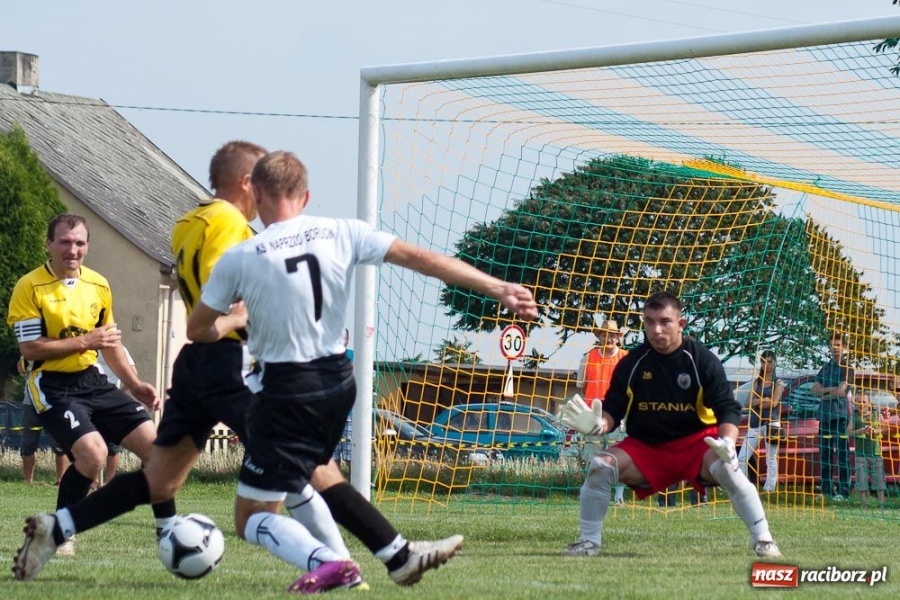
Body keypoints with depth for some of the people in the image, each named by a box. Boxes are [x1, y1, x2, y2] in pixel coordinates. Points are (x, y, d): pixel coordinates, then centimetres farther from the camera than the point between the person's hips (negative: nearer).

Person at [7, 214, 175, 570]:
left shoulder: (98, 285, 9)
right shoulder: (30, 288, -10)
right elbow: (29, 348, -16)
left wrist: (134, 385, 14)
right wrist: (85, 341, -18)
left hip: (93, 381, 7)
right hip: (53, 386, -6)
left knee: (153, 442, -3)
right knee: (93, 453, -26)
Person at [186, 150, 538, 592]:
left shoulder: (240, 259, -11)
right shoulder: (342, 234, -2)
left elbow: (197, 331, 1)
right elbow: (422, 260, -5)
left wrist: (235, 319, 23)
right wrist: (499, 289, -4)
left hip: (287, 389, -5)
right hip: (338, 378, 5)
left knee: (252, 520, 3)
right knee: (313, 474, 33)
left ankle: (325, 562, -24)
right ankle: (400, 555, 26)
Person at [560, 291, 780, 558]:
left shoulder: (703, 360, -10)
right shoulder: (632, 364, -5)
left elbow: (728, 408, -12)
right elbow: (613, 410, -2)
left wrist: (728, 442, -32)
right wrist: (598, 424, -27)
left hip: (696, 442, -3)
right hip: (645, 446, 3)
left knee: (727, 468, -33)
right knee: (600, 466, -19)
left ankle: (762, 541, -27)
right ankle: (589, 542, -4)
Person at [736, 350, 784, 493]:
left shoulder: (778, 383, 5)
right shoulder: (757, 382, 16)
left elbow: (773, 403, -9)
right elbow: (750, 403, 3)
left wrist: (757, 402, -3)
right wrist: (764, 400, -13)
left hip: (771, 422, -4)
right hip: (755, 423, 4)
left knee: (771, 458, -4)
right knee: (742, 457, -2)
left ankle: (770, 487, -5)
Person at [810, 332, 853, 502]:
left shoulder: (847, 367, 0)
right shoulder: (826, 367, 18)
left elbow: (841, 392, -9)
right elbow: (814, 389, 10)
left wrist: (824, 393, 3)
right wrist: (830, 389, -5)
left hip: (840, 414, -7)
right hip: (825, 414, 7)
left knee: (842, 454, -8)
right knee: (824, 454, 7)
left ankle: (843, 491, -11)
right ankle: (827, 489, 11)